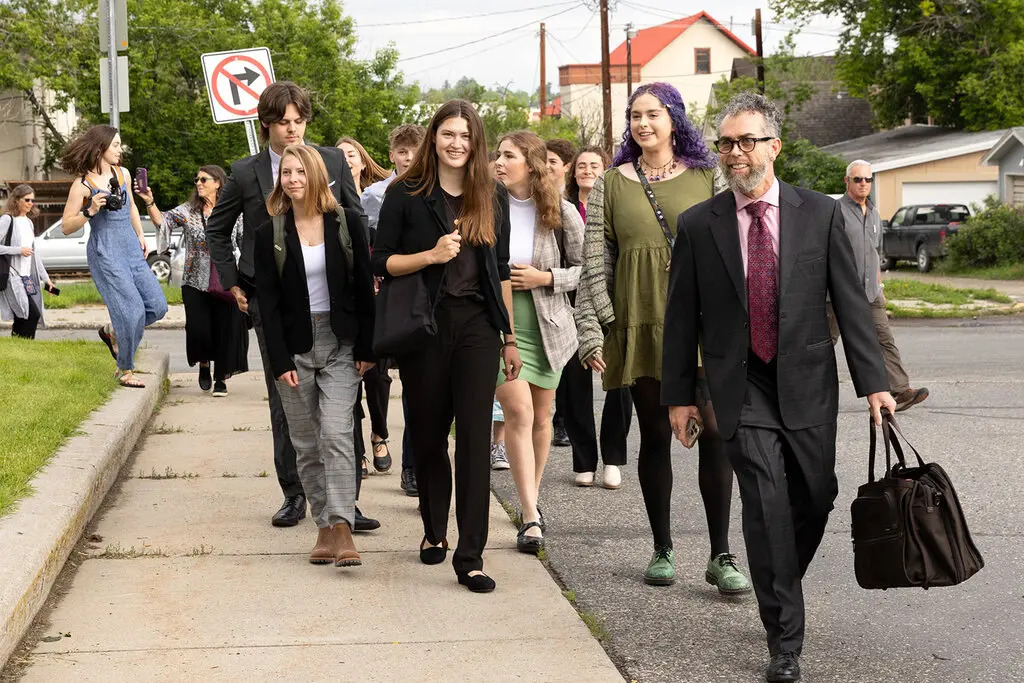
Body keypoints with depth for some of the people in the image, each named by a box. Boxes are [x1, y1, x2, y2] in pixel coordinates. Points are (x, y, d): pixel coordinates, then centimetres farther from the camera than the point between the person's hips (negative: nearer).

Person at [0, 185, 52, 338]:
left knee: (21, 320, 3)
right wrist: (19, 250, -13)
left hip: (28, 278, 7)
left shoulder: (29, 222, 18)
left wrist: (45, 277, 21)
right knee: (32, 314, -19)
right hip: (12, 277, -7)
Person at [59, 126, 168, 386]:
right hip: (105, 252, -7)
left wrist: (140, 235, 18)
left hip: (131, 248, 7)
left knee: (157, 306, 1)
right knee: (132, 309, -10)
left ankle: (112, 332, 25)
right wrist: (90, 211, -21)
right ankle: (125, 372, 6)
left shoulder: (122, 173, 8)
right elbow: (66, 227, -7)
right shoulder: (83, 185, -9)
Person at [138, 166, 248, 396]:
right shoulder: (188, 211, 4)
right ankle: (204, 363, 24)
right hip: (195, 284, 0)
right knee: (198, 329, -8)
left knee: (225, 330, 2)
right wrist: (150, 202, -26)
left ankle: (221, 378, 20)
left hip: (226, 284, 0)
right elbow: (163, 221, -9)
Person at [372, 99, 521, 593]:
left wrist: (509, 337, 11)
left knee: (474, 437, -6)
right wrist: (432, 254, -16)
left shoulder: (492, 197, 9)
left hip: (476, 327, 1)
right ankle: (434, 530, 31)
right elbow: (381, 262, -1)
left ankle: (470, 556, -6)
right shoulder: (406, 194, 1)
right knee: (429, 434, 9)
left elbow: (501, 271, 13)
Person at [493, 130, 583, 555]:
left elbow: (586, 268, 1)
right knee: (518, 411, -15)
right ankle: (531, 514, -13)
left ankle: (532, 501, 30)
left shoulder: (561, 213, -3)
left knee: (540, 417, 11)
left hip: (547, 327, 2)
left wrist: (545, 278, -12)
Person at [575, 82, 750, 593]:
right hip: (640, 325, 1)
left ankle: (721, 555, 0)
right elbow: (594, 263, 6)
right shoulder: (611, 185, 9)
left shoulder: (707, 179, 8)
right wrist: (591, 331, -1)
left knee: (716, 433, -7)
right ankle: (662, 550, 18)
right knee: (655, 436, 7)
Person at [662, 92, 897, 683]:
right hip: (742, 389, -1)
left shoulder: (820, 214, 0)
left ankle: (781, 590, 37)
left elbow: (851, 302, 1)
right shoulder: (698, 225, 0)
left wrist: (873, 381, -4)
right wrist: (679, 393, 7)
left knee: (815, 500, 8)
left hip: (807, 383, 2)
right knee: (767, 504, -12)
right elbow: (682, 317, 6)